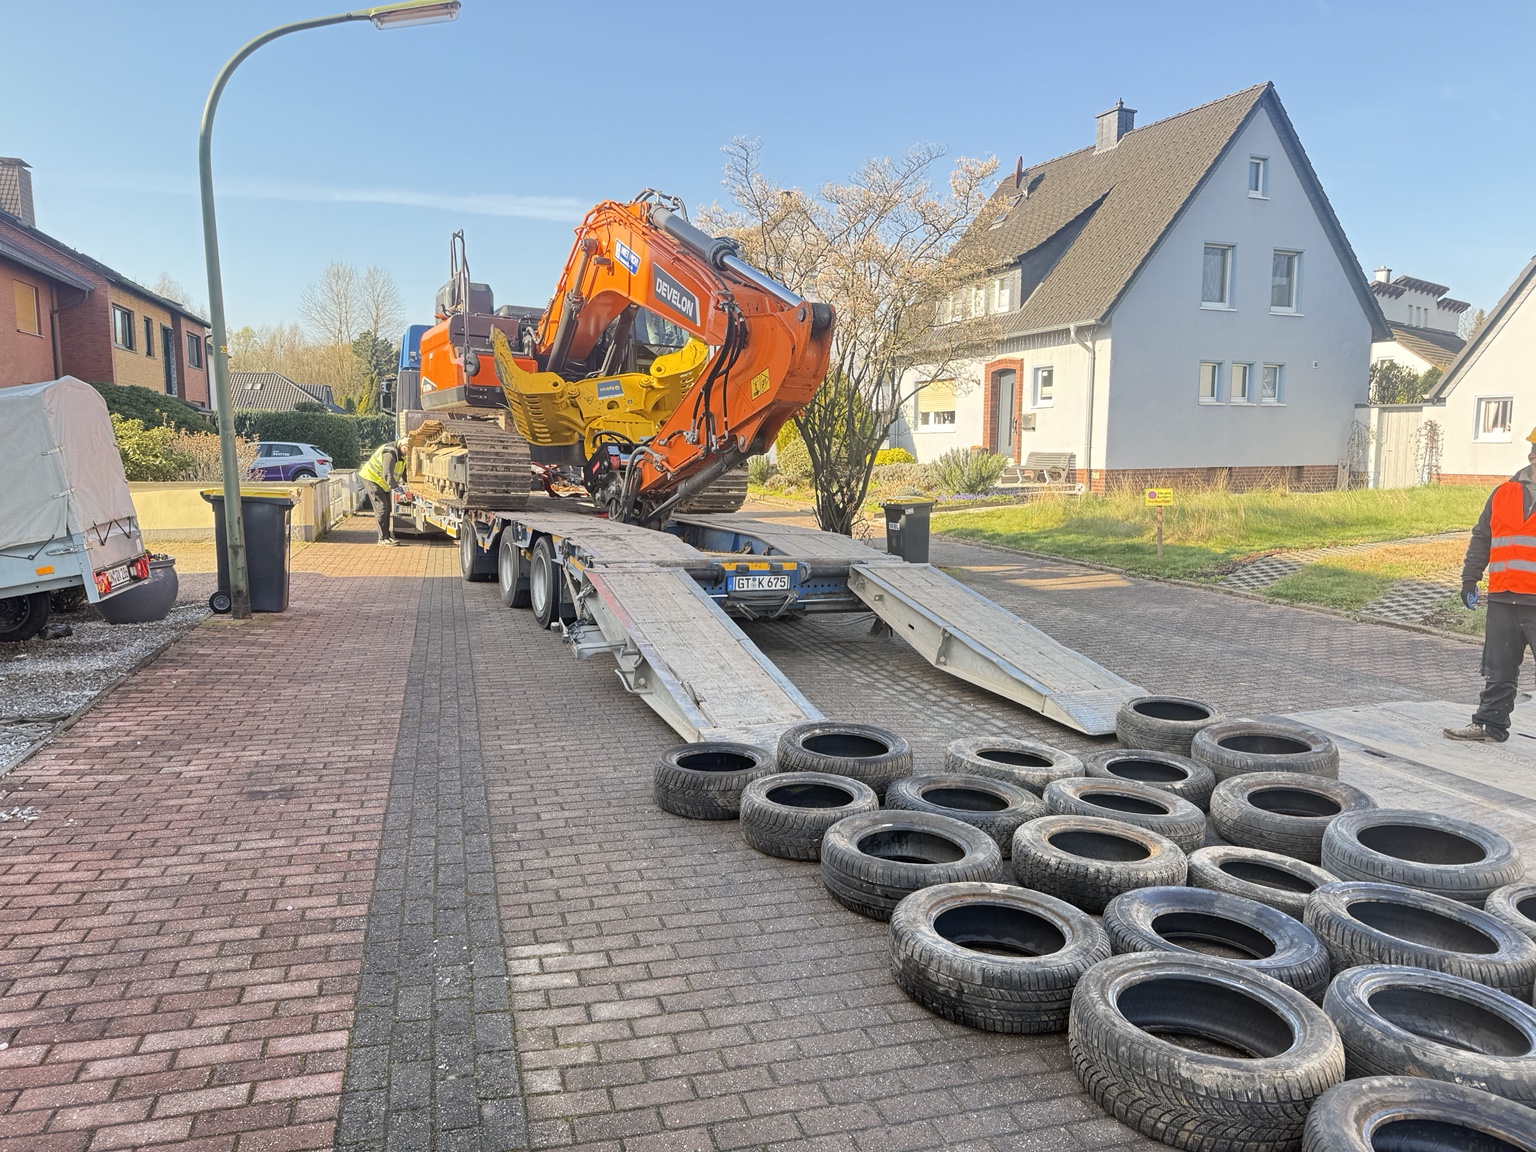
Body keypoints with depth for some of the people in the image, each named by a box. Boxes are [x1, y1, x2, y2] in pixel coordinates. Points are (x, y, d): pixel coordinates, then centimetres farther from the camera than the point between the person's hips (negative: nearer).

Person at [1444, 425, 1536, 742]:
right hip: (1503, 599, 3)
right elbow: (1482, 538, 16)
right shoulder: (1505, 493, 10)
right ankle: (1490, 724, 20)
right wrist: (1470, 578, 12)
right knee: (1499, 671, 11)